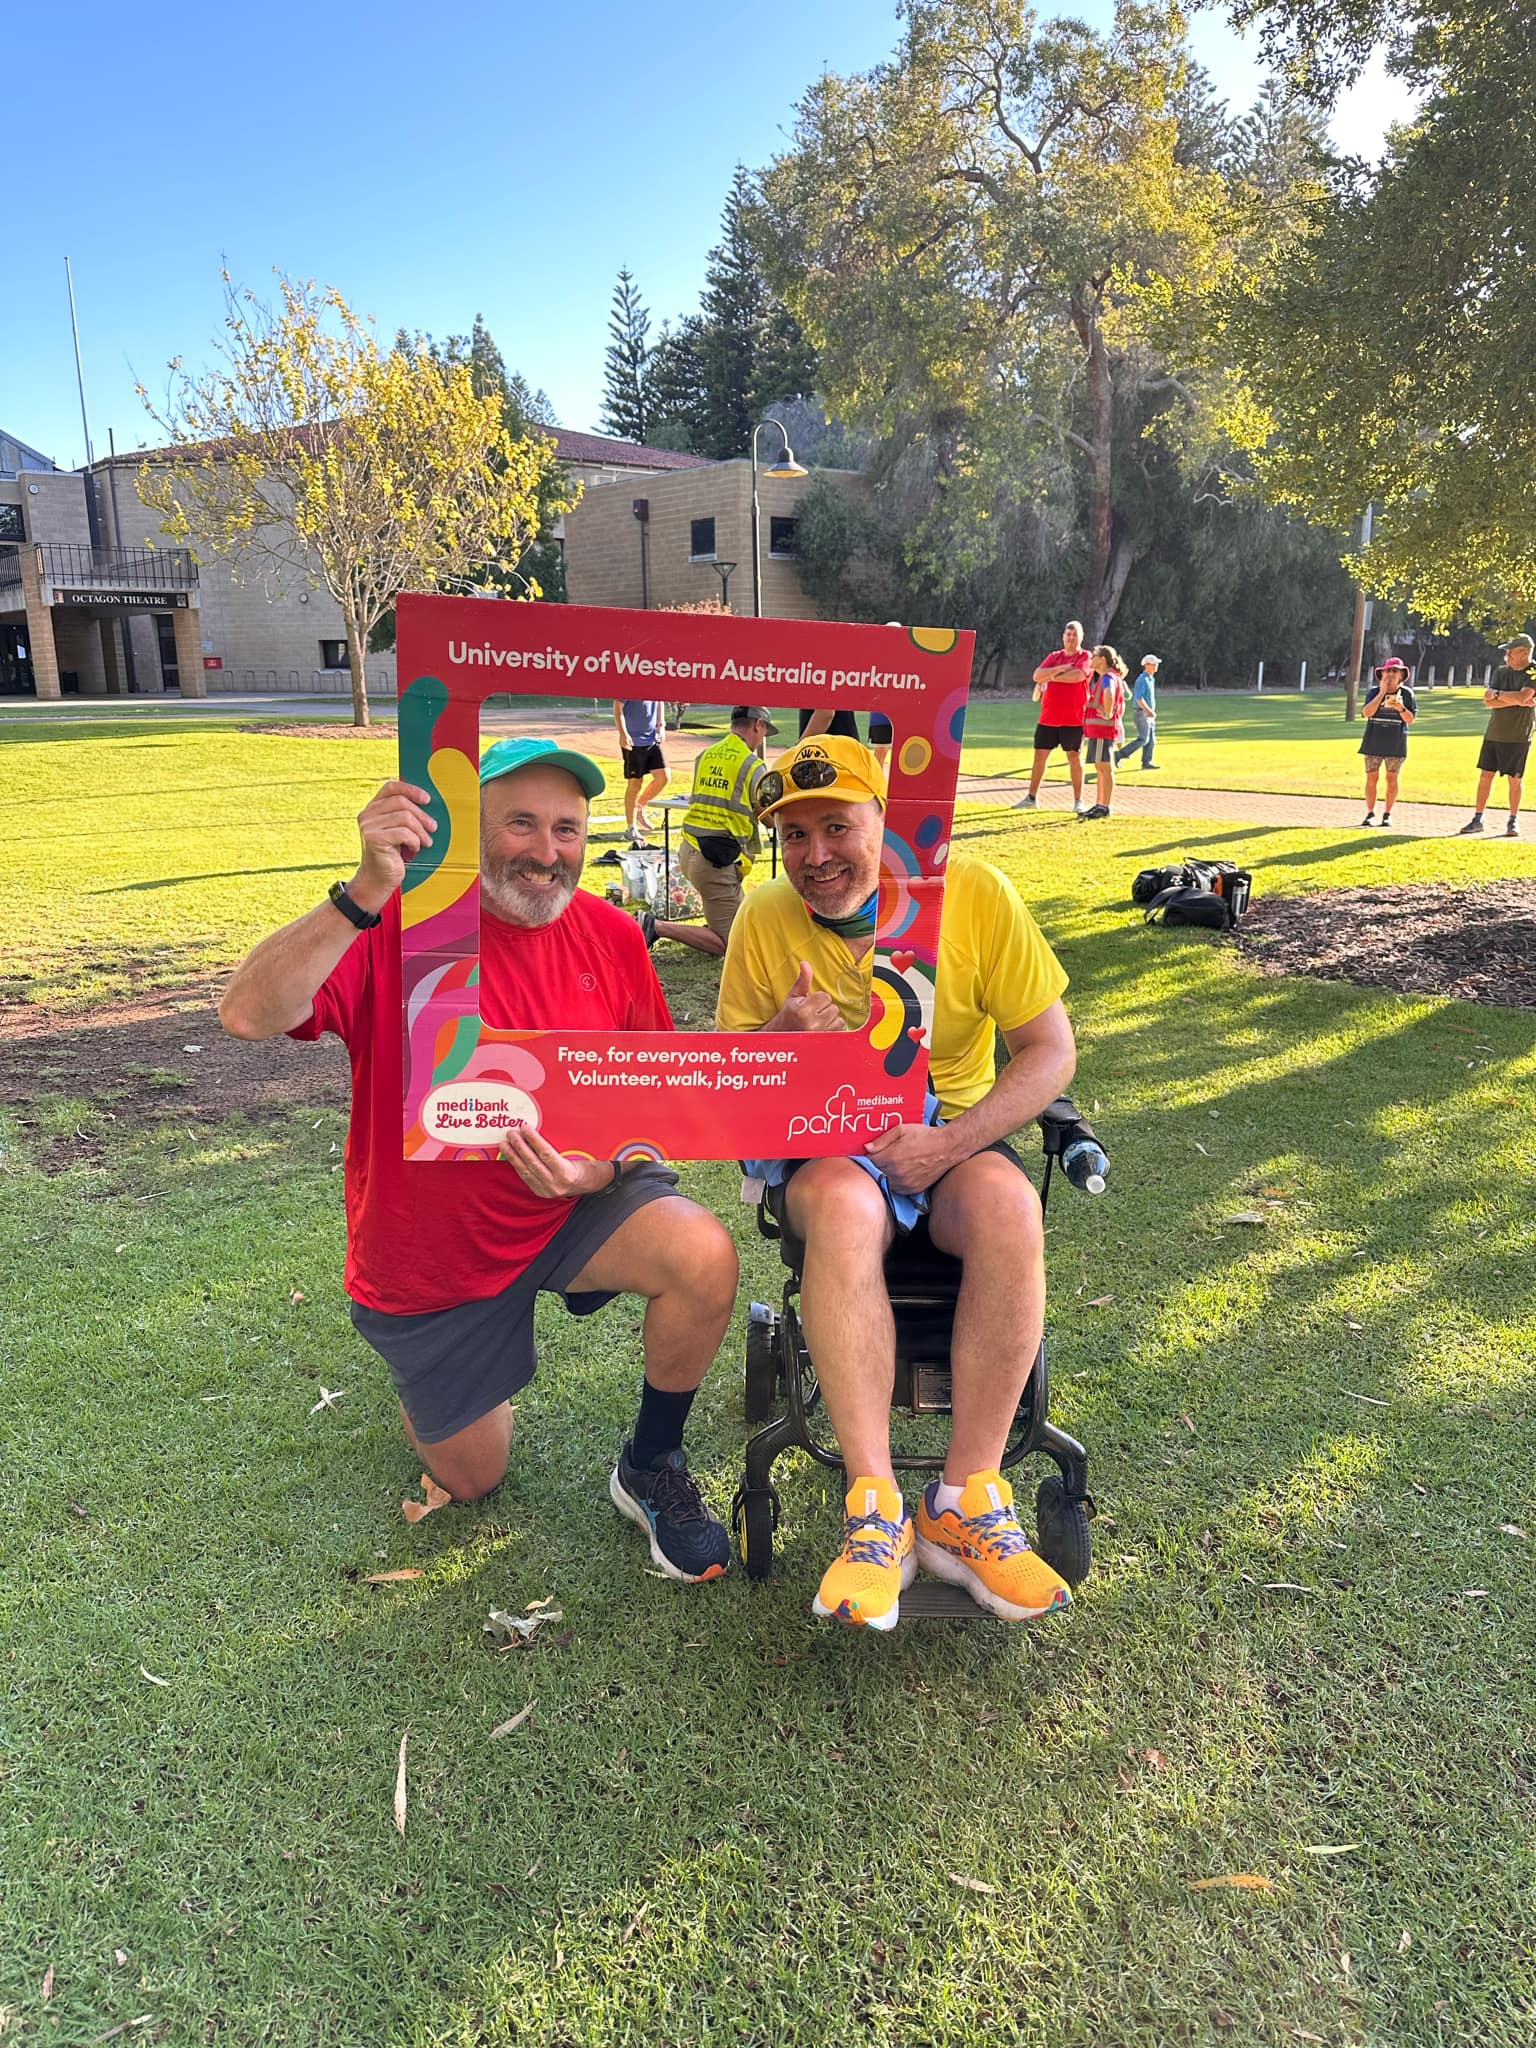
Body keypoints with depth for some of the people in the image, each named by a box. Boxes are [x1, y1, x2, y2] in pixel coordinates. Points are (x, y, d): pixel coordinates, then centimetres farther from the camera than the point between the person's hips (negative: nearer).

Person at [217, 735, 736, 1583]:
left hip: (570, 1203, 2)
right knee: (472, 1477, 13)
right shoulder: (401, 920, -20)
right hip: (429, 1250, -2)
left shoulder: (610, 935, -9)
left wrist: (604, 1169, -23)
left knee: (706, 1257, -27)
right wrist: (368, 891, -44)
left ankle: (649, 1470, 1)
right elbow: (247, 1015, -35)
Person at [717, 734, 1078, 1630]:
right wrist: (783, 1034, -23)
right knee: (842, 1204, -36)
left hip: (957, 1134, 1)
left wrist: (950, 1143, -20)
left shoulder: (974, 893, -8)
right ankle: (875, 1511, -29)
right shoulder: (765, 918, -4)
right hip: (821, 1145, 0)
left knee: (1009, 1202, -33)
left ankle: (967, 1504, -23)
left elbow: (1052, 1050, -6)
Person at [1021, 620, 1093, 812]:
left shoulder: (1086, 657, 0)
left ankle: (1078, 801, 5)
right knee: (1040, 755, 6)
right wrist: (1061, 669, -14)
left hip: (1073, 718, -4)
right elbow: (1037, 675, -2)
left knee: (1074, 756, -2)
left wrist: (1050, 677, -9)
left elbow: (1078, 675, -20)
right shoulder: (1054, 657, 13)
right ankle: (1032, 798, 14)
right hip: (1048, 717, 4)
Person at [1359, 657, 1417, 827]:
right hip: (1374, 741, 0)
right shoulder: (1375, 692, 1)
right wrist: (1382, 693, -16)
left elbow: (1411, 719, -1)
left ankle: (1387, 814, 11)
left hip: (1396, 743, 0)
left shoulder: (1406, 693, 1)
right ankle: (1370, 813, 8)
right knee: (1371, 777, 1)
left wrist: (1401, 708, -20)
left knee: (1392, 778, 2)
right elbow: (1367, 713, -13)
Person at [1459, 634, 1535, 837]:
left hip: (1517, 736, -5)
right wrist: (1515, 701, -15)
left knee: (1515, 778, 2)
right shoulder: (1501, 671, 8)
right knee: (1485, 775, 5)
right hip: (1493, 733, 5)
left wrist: (1497, 694, -10)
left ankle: (1513, 821, 13)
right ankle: (1478, 819, 11)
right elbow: (1488, 702, -3)